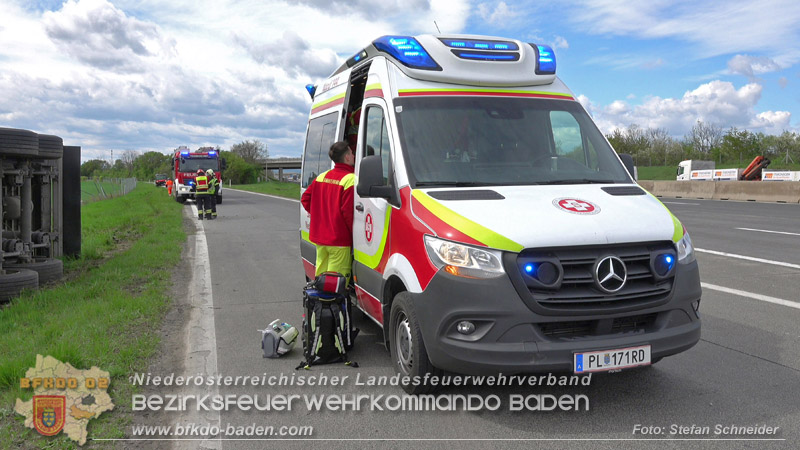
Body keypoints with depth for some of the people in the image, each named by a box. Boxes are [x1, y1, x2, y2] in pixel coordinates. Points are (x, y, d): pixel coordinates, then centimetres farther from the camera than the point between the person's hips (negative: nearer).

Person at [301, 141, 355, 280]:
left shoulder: (321, 177, 10)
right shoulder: (351, 179, -13)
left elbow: (305, 199, 16)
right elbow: (349, 211, -18)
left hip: (319, 237, 7)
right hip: (340, 240, -7)